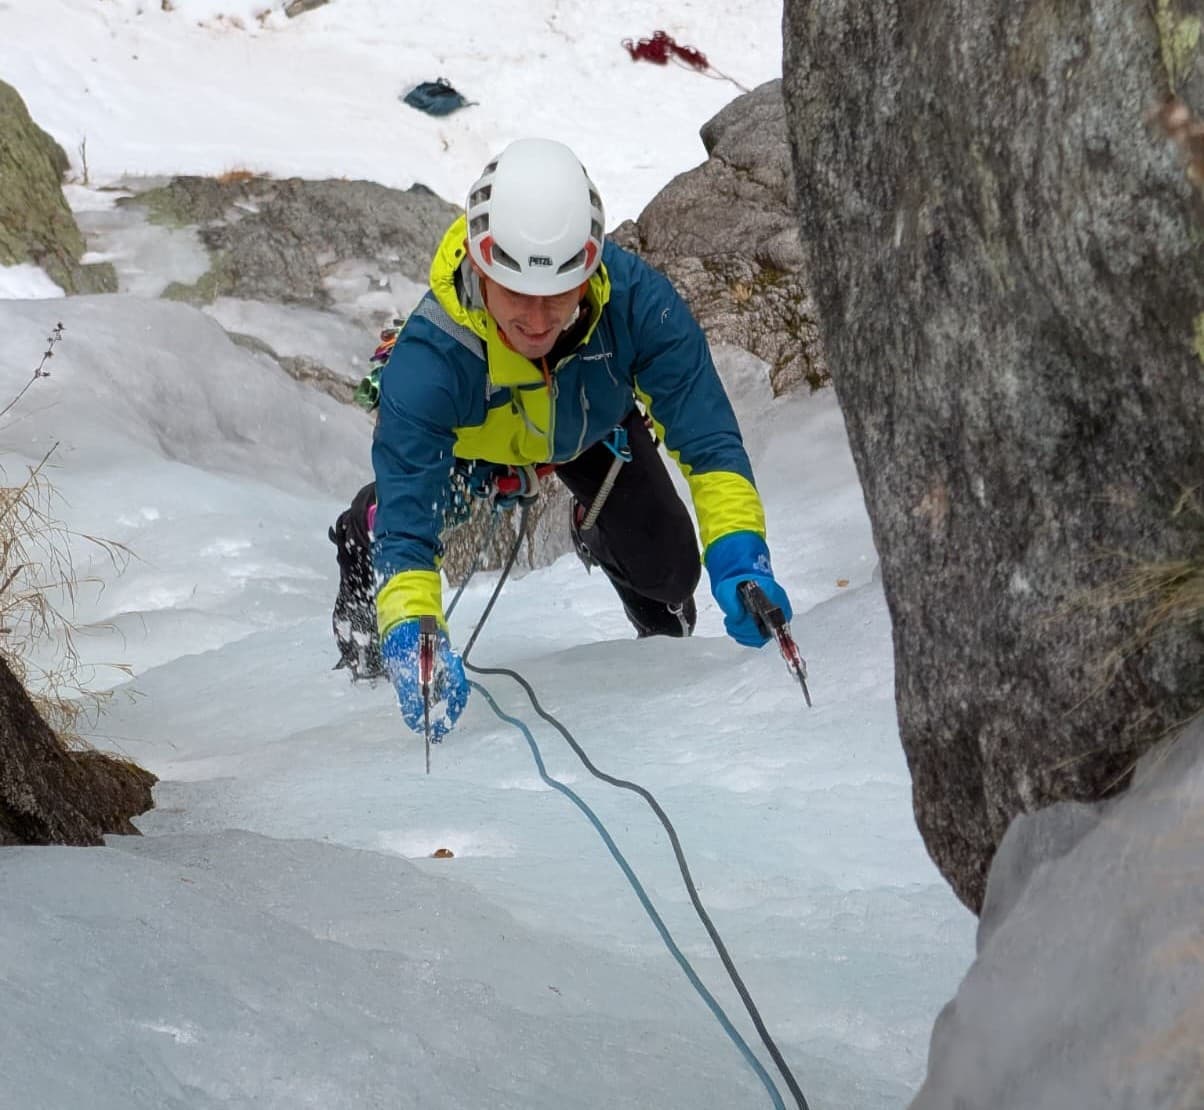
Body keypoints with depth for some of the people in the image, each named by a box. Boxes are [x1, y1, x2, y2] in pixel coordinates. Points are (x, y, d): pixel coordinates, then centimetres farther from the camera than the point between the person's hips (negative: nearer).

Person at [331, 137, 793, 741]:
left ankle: (598, 530, 35)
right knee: (381, 521, -18)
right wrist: (411, 631, -67)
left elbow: (706, 438, -39)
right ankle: (363, 617, 20)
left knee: (666, 571, -3)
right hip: (470, 431, -1)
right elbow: (407, 524, -49)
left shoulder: (636, 299, -44)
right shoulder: (429, 357, -48)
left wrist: (737, 555, -55)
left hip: (592, 421, 1)